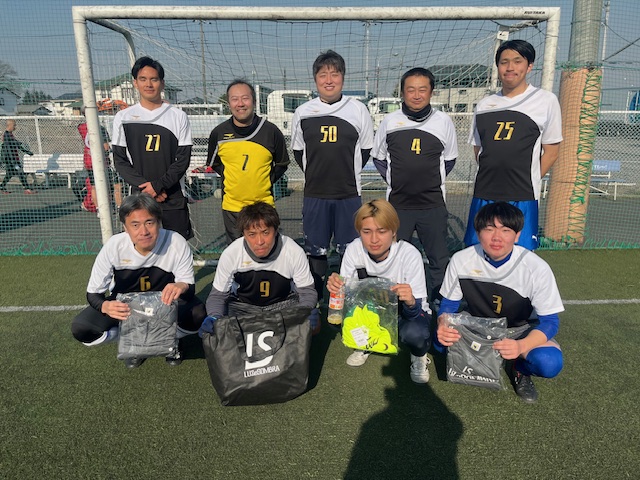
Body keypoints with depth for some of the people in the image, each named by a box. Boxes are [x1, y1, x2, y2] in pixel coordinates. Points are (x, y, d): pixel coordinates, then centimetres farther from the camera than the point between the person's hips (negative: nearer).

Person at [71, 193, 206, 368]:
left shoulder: (177, 243, -28)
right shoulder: (114, 246, -24)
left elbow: (190, 289, -20)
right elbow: (93, 294, -16)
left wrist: (182, 286, -46)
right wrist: (106, 306, -41)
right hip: (125, 305, 1)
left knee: (198, 316, -30)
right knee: (81, 329, -21)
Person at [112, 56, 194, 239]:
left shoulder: (178, 116, 4)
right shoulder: (123, 118, 7)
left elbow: (183, 159, -1)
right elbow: (120, 161, 4)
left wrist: (158, 185, -13)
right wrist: (145, 186, -10)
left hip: (174, 199, -1)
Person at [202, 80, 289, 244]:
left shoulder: (271, 131, -5)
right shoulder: (218, 133, -2)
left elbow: (282, 164, 7)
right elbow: (213, 164, 14)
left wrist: (268, 181, -2)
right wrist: (229, 178, 3)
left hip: (264, 204, -1)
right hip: (231, 205, 1)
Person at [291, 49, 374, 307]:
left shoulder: (359, 110, -1)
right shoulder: (302, 113, 2)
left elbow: (365, 150, 8)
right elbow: (298, 152, 11)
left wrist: (347, 172, 5)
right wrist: (317, 173, 6)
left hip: (349, 194, -1)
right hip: (314, 194, 1)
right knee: (315, 250, 9)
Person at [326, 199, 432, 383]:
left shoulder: (410, 254, -27)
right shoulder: (354, 249, -19)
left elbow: (415, 313, -26)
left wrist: (410, 301, -50)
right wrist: (336, 287, -35)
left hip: (404, 313, -2)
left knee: (415, 333, -37)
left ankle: (419, 355, 2)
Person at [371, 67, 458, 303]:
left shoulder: (443, 121, 0)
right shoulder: (389, 121, 0)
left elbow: (449, 159, 12)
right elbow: (378, 157, 12)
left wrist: (431, 179, 3)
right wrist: (393, 179, 3)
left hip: (433, 204, 0)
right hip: (398, 203, 0)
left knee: (439, 259, 9)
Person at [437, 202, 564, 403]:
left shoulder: (537, 268, -24)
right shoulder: (461, 260, -19)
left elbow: (550, 321, -20)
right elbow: (448, 304, -9)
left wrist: (521, 346, -41)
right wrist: (443, 324, -34)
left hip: (522, 330, -1)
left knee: (549, 363, -32)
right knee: (442, 340, -28)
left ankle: (520, 368, 5)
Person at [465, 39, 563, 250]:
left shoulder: (546, 100, 2)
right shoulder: (484, 105, 13)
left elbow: (551, 152, 4)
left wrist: (527, 182, 0)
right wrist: (490, 179, 6)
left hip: (522, 199, -3)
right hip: (483, 196, 4)